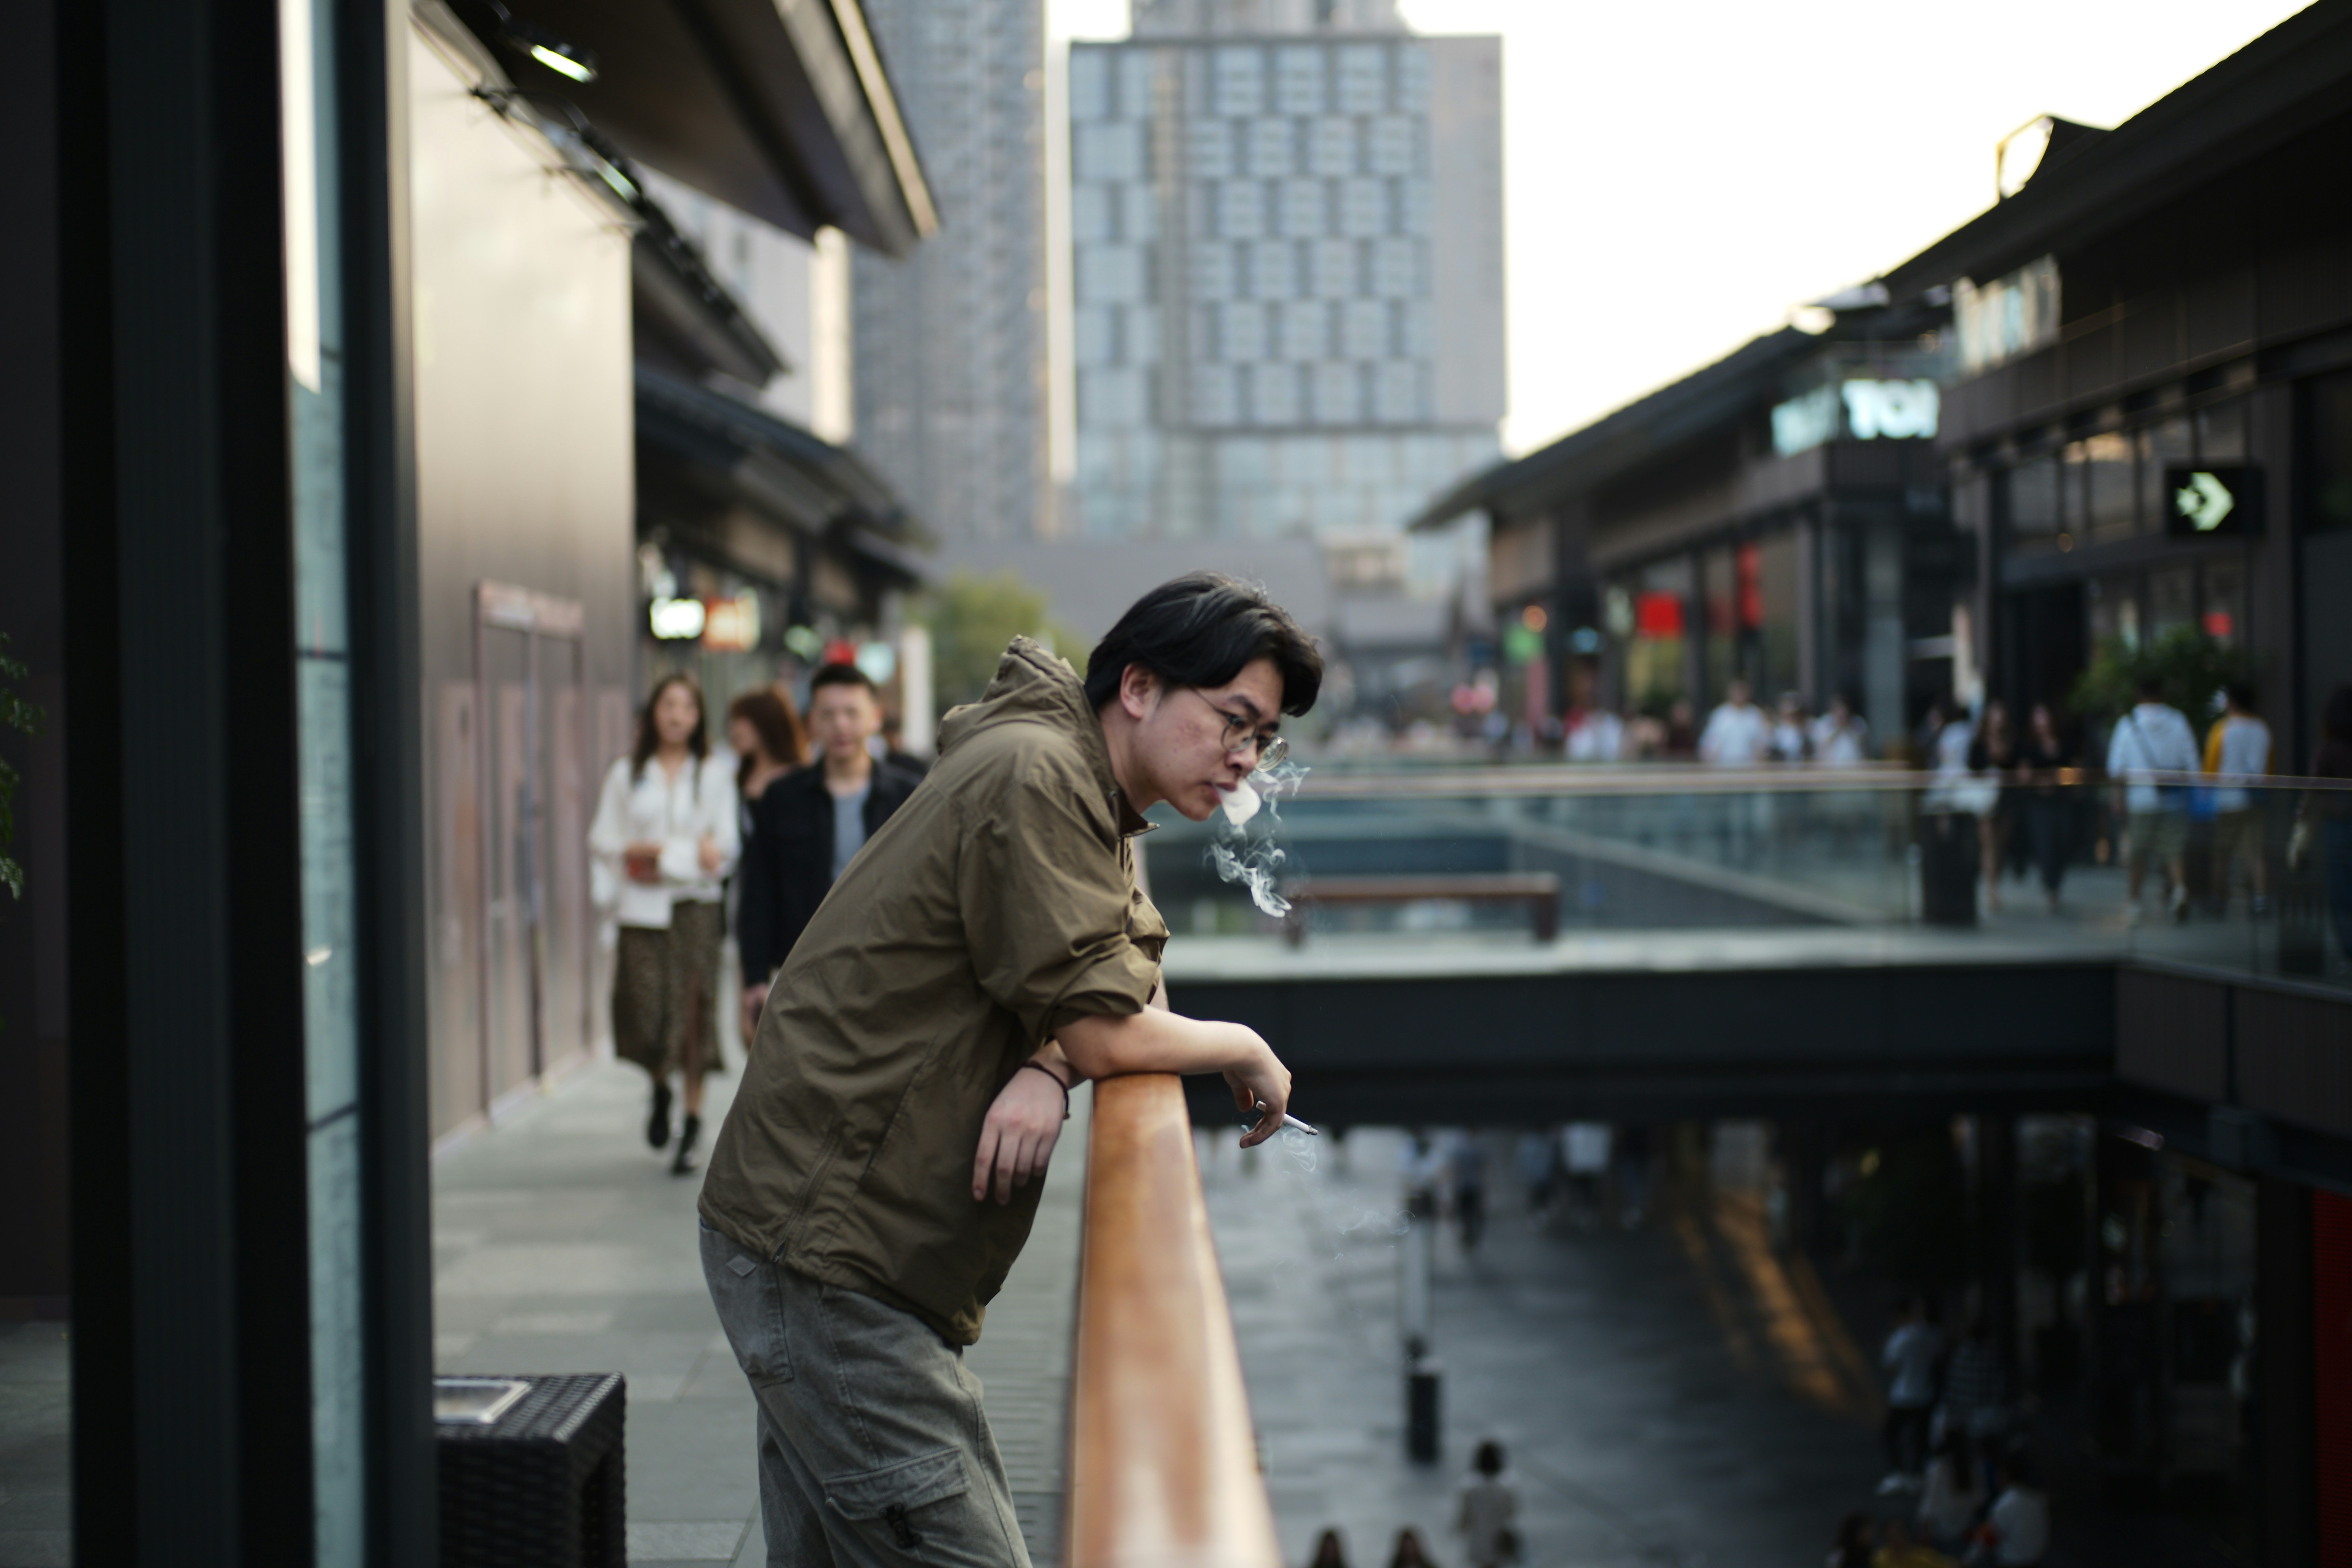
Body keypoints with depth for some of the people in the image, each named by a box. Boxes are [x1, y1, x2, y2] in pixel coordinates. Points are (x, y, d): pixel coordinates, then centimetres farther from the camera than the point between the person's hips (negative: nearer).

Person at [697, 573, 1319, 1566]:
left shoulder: (1090, 797, 17)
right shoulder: (1033, 777, -16)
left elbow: (1132, 990, 13)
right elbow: (1108, 1034, -18)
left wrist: (1048, 1071, -10)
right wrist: (1247, 1052, 1)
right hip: (824, 1252, -10)